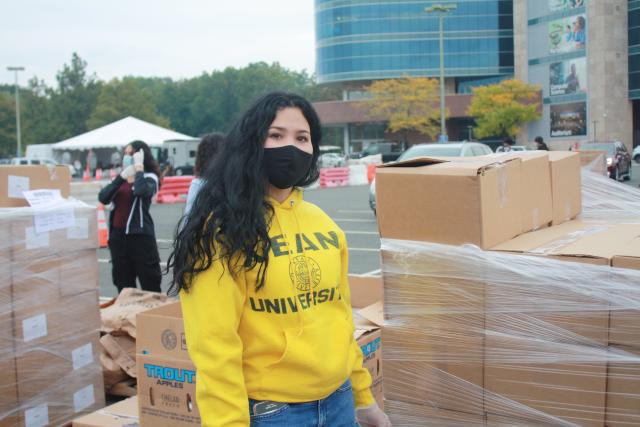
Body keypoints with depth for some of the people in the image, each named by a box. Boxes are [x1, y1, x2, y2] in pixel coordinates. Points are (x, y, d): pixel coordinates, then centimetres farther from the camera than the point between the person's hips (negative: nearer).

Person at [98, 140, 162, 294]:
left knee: (150, 284, -4)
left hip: (140, 234, -6)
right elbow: (103, 198, -3)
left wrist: (139, 167, -15)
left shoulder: (149, 178, -2)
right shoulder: (120, 178, 14)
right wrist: (122, 176, -9)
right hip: (118, 234, 6)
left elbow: (140, 191, -27)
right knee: (123, 286, 12)